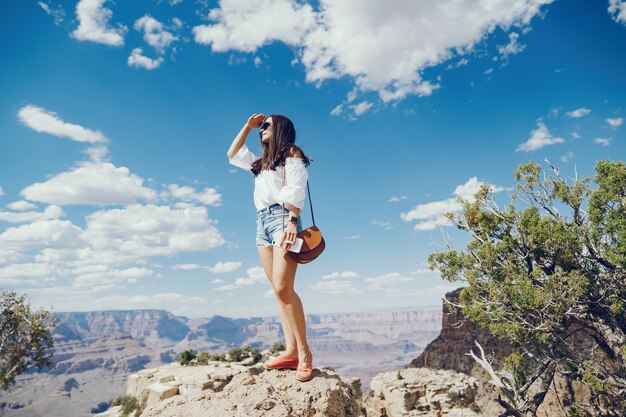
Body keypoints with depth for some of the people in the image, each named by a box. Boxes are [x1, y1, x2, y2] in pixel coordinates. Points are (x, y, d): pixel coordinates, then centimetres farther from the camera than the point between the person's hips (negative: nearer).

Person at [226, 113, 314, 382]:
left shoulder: (291, 154, 8)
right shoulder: (261, 162, 29)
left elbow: (296, 189, -6)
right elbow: (233, 155, 37)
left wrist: (292, 220, -21)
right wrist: (248, 127, 31)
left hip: (282, 217, -7)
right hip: (261, 222, 7)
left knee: (282, 288, -20)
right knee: (279, 290, -3)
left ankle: (304, 352, -16)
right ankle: (291, 351, -5)